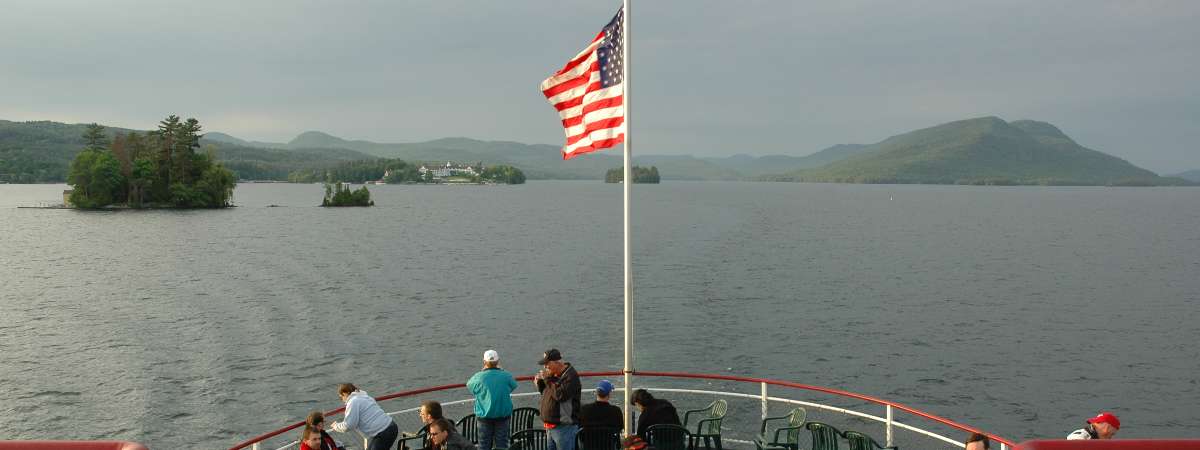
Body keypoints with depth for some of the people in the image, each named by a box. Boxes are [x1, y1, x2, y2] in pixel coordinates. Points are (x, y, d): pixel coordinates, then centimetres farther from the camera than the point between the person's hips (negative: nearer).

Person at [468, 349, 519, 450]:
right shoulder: (506, 376, -10)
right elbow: (513, 386, 11)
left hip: (484, 416, 0)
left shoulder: (479, 377, -13)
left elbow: (469, 384, 8)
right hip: (503, 414, 1)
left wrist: (483, 370, 12)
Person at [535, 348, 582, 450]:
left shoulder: (571, 376, -16)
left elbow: (560, 395, -28)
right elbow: (545, 392, 23)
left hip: (564, 427, -9)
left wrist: (547, 379, -20)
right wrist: (540, 382, 3)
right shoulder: (553, 374, 10)